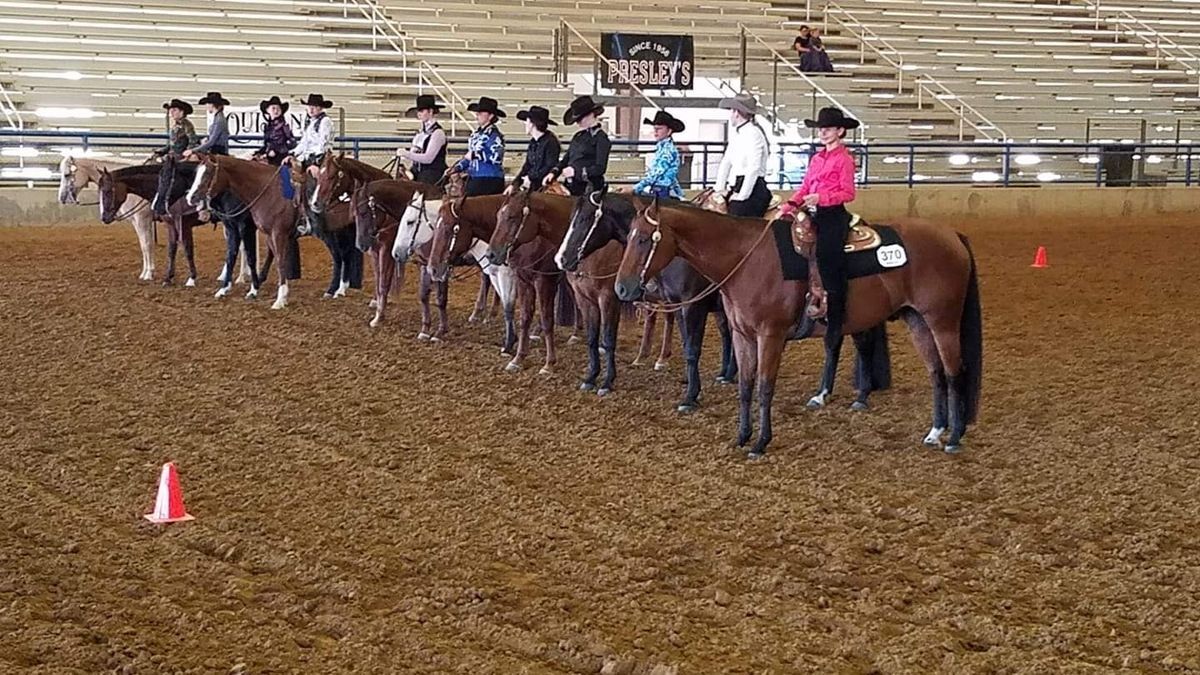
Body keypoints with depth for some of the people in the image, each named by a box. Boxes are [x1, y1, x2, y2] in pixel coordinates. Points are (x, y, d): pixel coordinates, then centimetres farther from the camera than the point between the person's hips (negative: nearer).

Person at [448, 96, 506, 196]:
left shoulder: (493, 134, -11)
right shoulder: (476, 133, 15)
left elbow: (497, 157, -22)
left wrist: (475, 155, -18)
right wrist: (456, 168, 12)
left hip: (489, 181, -8)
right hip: (473, 179, 8)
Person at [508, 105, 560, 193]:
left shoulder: (550, 142, -9)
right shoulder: (533, 142, 17)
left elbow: (551, 167, -15)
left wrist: (531, 177, -11)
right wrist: (514, 184, 9)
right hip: (531, 187, 8)